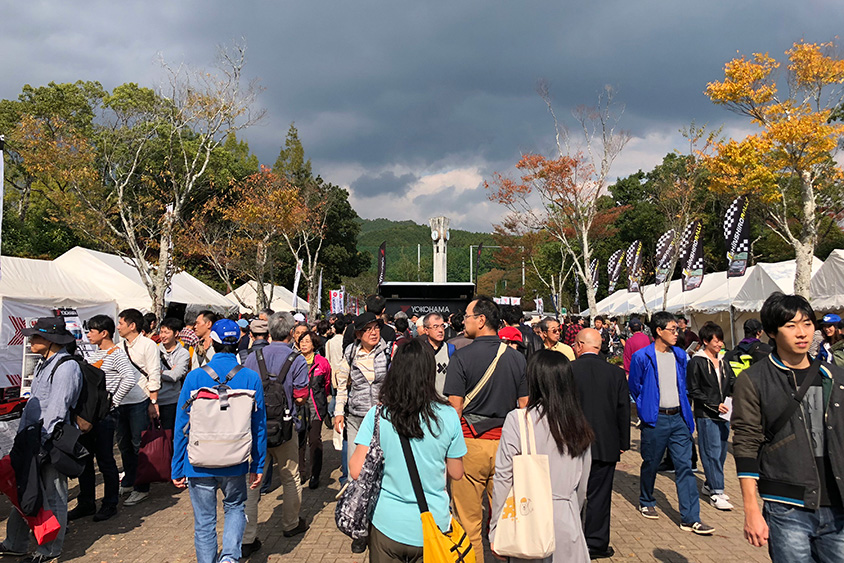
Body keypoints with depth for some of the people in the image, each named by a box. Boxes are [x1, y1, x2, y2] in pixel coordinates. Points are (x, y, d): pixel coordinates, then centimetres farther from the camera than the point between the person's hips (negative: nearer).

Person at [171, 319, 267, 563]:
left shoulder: (194, 377, -9)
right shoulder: (251, 378, -7)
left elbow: (182, 427, -4)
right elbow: (259, 426, -1)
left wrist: (177, 469, 5)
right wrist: (258, 466, 9)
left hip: (199, 465, -1)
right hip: (235, 463, 1)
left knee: (204, 521, 13)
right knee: (235, 507, 23)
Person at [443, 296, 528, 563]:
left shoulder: (461, 357, -9)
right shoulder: (517, 358, 3)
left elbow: (454, 409, -9)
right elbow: (525, 407, 7)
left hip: (470, 444, -4)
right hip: (505, 445, 4)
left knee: (469, 521, 7)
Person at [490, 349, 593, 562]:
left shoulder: (518, 419, -13)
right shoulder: (579, 425, 0)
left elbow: (503, 477, -10)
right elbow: (582, 486, 9)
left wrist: (495, 530, -1)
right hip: (566, 520, 3)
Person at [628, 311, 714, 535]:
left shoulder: (680, 355, 8)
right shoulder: (642, 357, -8)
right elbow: (634, 388, 1)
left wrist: (687, 413, 15)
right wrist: (645, 411, 1)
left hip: (678, 418, 4)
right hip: (655, 420, -4)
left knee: (685, 466, 0)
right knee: (651, 464, 10)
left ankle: (690, 519, 3)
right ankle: (646, 502, 33)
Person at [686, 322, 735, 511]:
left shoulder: (722, 361, 13)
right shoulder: (697, 362, -7)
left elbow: (732, 384, 16)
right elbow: (694, 391, -9)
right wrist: (714, 405, -15)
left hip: (723, 414, 7)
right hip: (706, 416, -7)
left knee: (721, 451, 12)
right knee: (712, 452, -6)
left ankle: (710, 485, 26)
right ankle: (716, 493, -1)